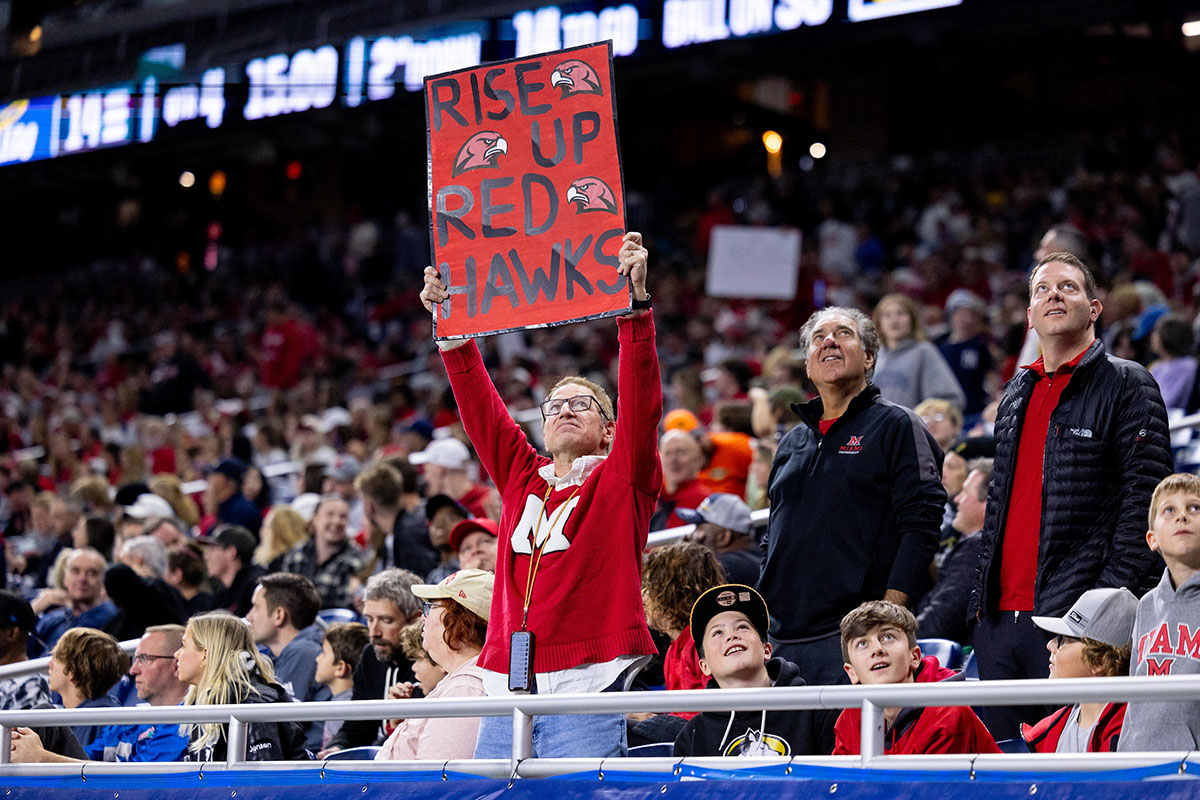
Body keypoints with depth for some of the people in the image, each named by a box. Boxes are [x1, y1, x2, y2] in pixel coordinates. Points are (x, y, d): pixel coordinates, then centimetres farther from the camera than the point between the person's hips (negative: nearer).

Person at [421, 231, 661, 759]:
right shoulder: (523, 476, 19)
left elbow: (641, 399, -5)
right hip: (507, 691, 5)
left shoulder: (622, 480, 7)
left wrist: (635, 301, -14)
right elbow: (479, 403, 16)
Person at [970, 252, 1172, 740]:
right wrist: (982, 597, 16)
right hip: (1001, 619, 7)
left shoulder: (1126, 385, -1)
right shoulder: (1017, 394, 20)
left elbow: (1143, 502, -8)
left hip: (1073, 616, -7)